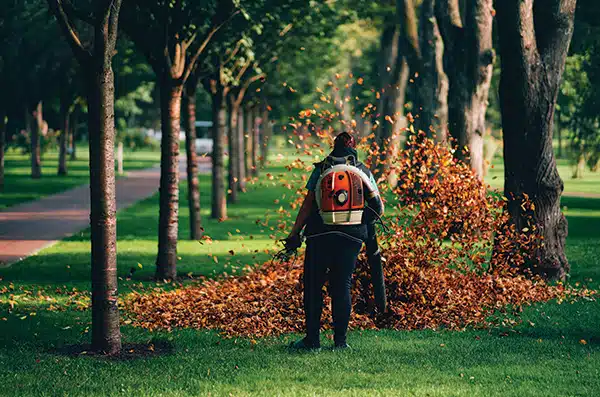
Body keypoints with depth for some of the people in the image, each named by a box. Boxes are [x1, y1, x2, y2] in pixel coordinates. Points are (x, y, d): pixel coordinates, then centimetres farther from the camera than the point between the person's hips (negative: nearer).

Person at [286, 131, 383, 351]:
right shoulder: (363, 172, 7)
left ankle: (312, 339, 4)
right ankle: (340, 340, 4)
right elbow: (378, 207, 4)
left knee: (312, 285, 6)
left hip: (320, 236, -1)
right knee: (342, 286, 7)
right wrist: (364, 223, 23)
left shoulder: (321, 170, 3)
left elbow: (307, 204, -1)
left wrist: (294, 234, 3)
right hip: (351, 238, 1)